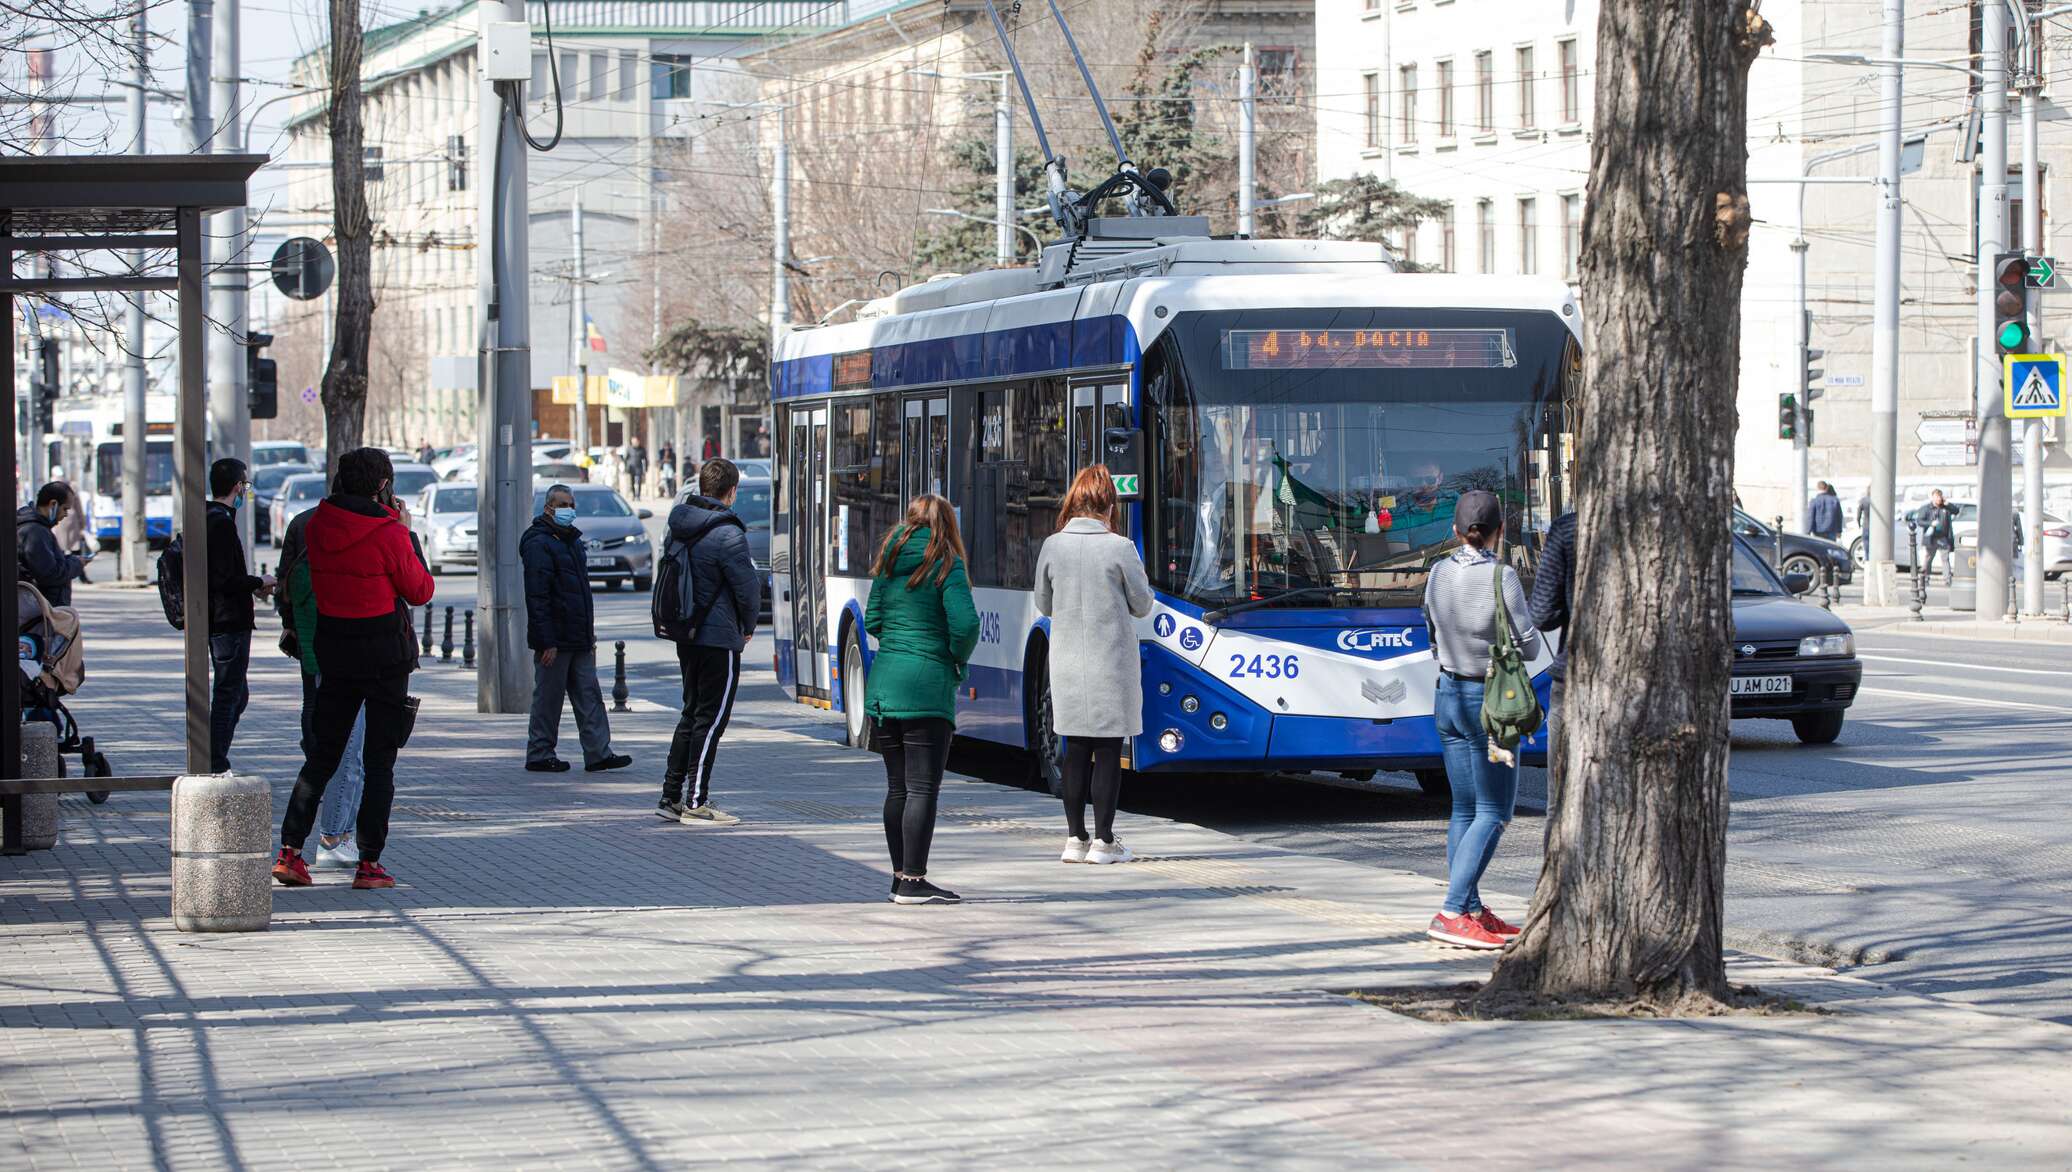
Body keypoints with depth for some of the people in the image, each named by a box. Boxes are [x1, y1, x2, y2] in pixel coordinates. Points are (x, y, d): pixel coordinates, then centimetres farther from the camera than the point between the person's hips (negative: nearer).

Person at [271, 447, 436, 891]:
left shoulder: (317, 527, 0)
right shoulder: (388, 534, -15)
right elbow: (421, 590, -5)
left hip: (334, 649, 5)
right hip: (385, 653, -5)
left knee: (322, 754, 13)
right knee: (380, 760, 3)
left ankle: (290, 850, 5)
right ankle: (369, 863, 2)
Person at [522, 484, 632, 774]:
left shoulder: (572, 541, 17)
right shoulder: (538, 544, -12)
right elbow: (537, 598, -18)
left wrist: (589, 635, 21)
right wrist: (546, 642, -22)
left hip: (578, 640, 9)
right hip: (555, 640, -9)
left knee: (589, 696, 4)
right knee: (548, 698, 0)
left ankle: (598, 753, 3)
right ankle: (539, 755, 8)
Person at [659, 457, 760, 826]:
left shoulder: (679, 527, 8)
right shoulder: (727, 535, -17)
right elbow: (748, 587, -14)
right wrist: (748, 627, 4)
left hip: (686, 637, 8)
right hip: (719, 638, -8)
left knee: (692, 713, 18)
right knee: (711, 719, -2)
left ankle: (672, 795, 19)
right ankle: (696, 803, -1)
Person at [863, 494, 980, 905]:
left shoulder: (889, 564, 10)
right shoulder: (946, 565, -7)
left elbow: (872, 620, 12)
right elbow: (965, 623, -16)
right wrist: (958, 658, 2)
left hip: (882, 684, 6)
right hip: (926, 687, -6)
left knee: (897, 786, 13)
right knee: (923, 787, -4)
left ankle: (900, 877, 17)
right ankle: (913, 882, -7)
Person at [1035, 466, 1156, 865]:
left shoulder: (1053, 546, -1)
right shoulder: (1119, 548, -10)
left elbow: (1044, 604, 10)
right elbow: (1142, 605, -1)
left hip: (1068, 664, 3)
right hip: (1111, 664, -3)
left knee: (1076, 750, 10)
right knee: (1108, 750, 2)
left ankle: (1075, 839, 13)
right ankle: (1104, 841, 3)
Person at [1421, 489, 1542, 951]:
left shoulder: (1439, 573, 1)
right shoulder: (1501, 577, -17)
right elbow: (1528, 647, -11)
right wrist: (1526, 611, 8)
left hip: (1447, 695, 7)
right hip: (1489, 701, -6)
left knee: (1464, 810, 13)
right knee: (1493, 813, -2)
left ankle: (1472, 911, 17)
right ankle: (1451, 913, -13)